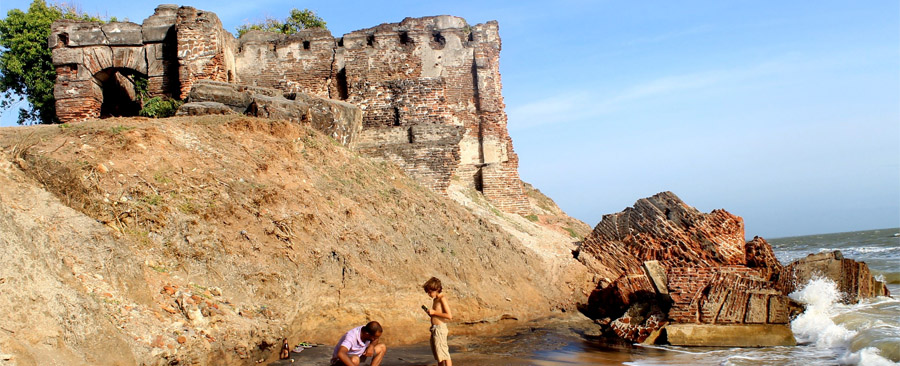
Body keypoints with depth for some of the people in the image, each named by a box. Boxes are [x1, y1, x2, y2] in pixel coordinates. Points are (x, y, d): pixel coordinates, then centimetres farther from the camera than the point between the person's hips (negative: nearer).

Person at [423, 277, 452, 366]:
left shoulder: (442, 299, -13)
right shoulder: (435, 300, 14)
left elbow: (449, 316, -20)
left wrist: (434, 312, -17)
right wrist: (430, 312, 7)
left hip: (440, 329, -10)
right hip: (435, 329, 10)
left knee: (444, 354, -9)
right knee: (438, 355, 16)